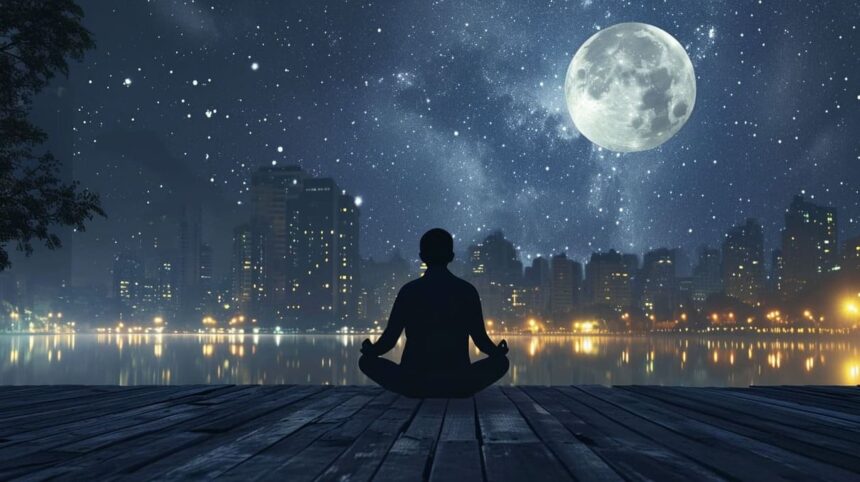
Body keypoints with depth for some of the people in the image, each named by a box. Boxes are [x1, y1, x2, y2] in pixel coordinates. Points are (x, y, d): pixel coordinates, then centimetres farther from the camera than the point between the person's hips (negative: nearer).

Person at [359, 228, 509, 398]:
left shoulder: (409, 291, -1)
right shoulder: (467, 290, 0)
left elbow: (389, 340, 1)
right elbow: (481, 340, 2)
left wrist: (369, 350, 23)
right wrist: (498, 352, 24)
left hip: (414, 385, -1)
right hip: (458, 386, 1)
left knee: (367, 361, 22)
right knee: (500, 362, 25)